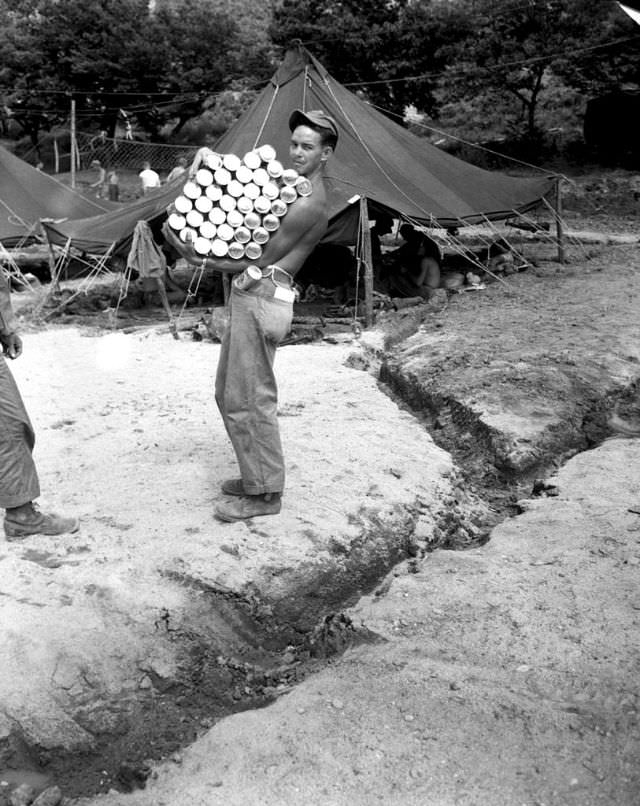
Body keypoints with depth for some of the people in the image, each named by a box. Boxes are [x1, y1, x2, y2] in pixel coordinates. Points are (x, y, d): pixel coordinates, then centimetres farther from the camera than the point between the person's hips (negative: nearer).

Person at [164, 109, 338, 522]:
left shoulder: (309, 204, -13)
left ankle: (265, 494, 6)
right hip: (250, 297, 10)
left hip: (262, 298, -10)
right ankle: (258, 476, 28)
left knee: (247, 399, -5)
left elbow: (260, 260, -14)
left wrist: (204, 260, -7)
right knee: (230, 392, 16)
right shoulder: (297, 189, 19)